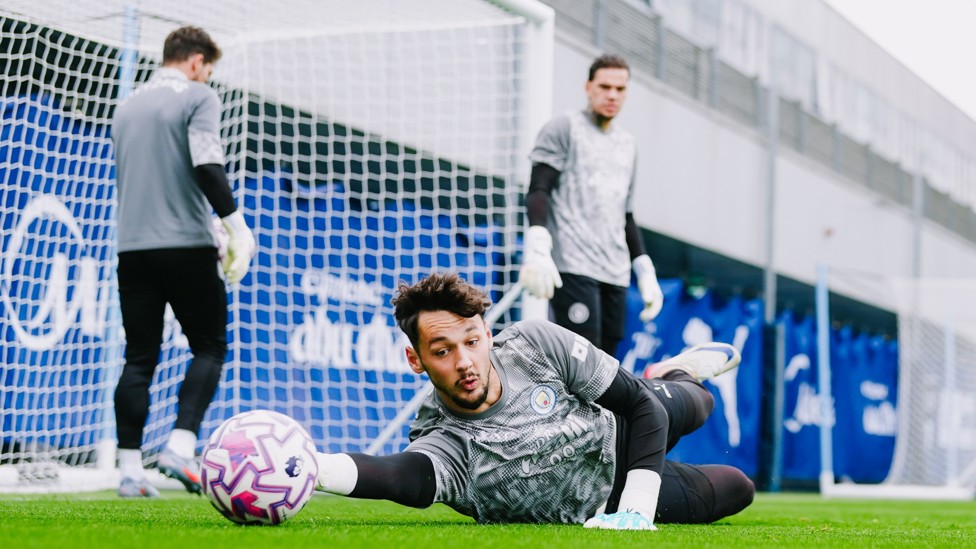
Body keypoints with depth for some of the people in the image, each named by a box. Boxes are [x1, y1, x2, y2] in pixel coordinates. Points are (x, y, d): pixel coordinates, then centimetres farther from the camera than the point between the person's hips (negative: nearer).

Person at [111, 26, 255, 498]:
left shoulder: (127, 106, 19)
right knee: (209, 347, 4)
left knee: (139, 358, 7)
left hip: (132, 247, 6)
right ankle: (180, 446, -13)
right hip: (185, 244, -6)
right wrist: (235, 224, -16)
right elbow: (206, 164, -16)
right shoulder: (198, 97, -2)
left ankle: (130, 468, 0)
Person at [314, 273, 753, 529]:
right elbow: (402, 476, -63)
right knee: (735, 488, 18)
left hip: (626, 435, 1)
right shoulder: (446, 445, -39)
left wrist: (637, 510, -34)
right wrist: (310, 468, -83)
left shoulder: (536, 343, -30)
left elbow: (643, 406, -23)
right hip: (598, 507, -1)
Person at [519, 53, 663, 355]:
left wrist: (645, 271, 19)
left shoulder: (627, 144, 22)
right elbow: (538, 192, -7)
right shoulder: (564, 128, 3)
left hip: (615, 274, 7)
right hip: (573, 267, -7)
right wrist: (537, 251, -22)